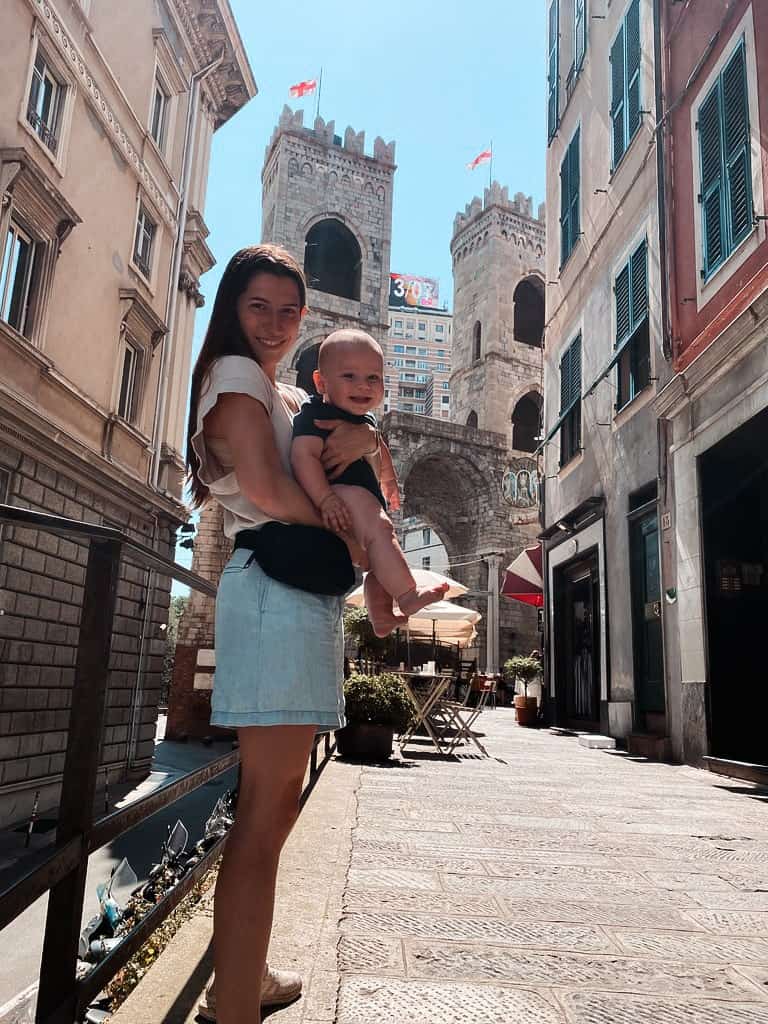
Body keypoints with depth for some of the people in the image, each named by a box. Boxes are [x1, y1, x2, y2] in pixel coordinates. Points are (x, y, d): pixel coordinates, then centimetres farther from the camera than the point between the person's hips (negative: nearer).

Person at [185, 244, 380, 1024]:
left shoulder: (294, 398, 26)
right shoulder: (235, 373, 0)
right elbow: (264, 486, -17)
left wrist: (369, 438, -4)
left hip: (306, 594, 9)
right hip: (277, 585, -9)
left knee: (275, 801, 13)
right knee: (267, 808, -9)